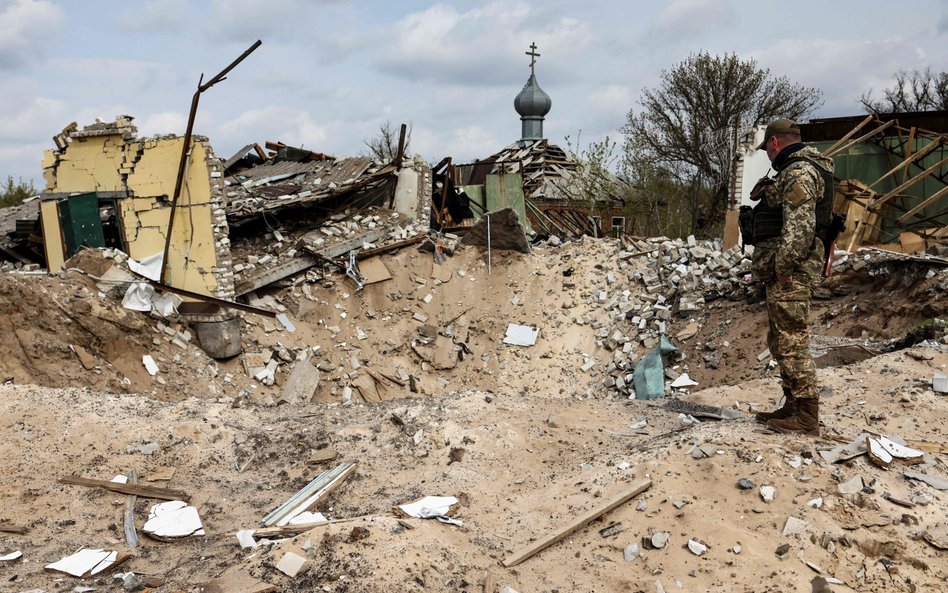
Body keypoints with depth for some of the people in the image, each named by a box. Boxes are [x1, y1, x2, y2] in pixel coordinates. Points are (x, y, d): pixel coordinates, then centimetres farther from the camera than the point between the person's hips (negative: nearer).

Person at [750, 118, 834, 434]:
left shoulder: (798, 171, -13)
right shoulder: (795, 170, 22)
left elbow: (799, 226, -23)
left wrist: (783, 266, -21)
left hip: (789, 274, -11)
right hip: (784, 274, 11)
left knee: (792, 342, -8)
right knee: (780, 342, 16)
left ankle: (807, 416, -3)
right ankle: (792, 407, 24)